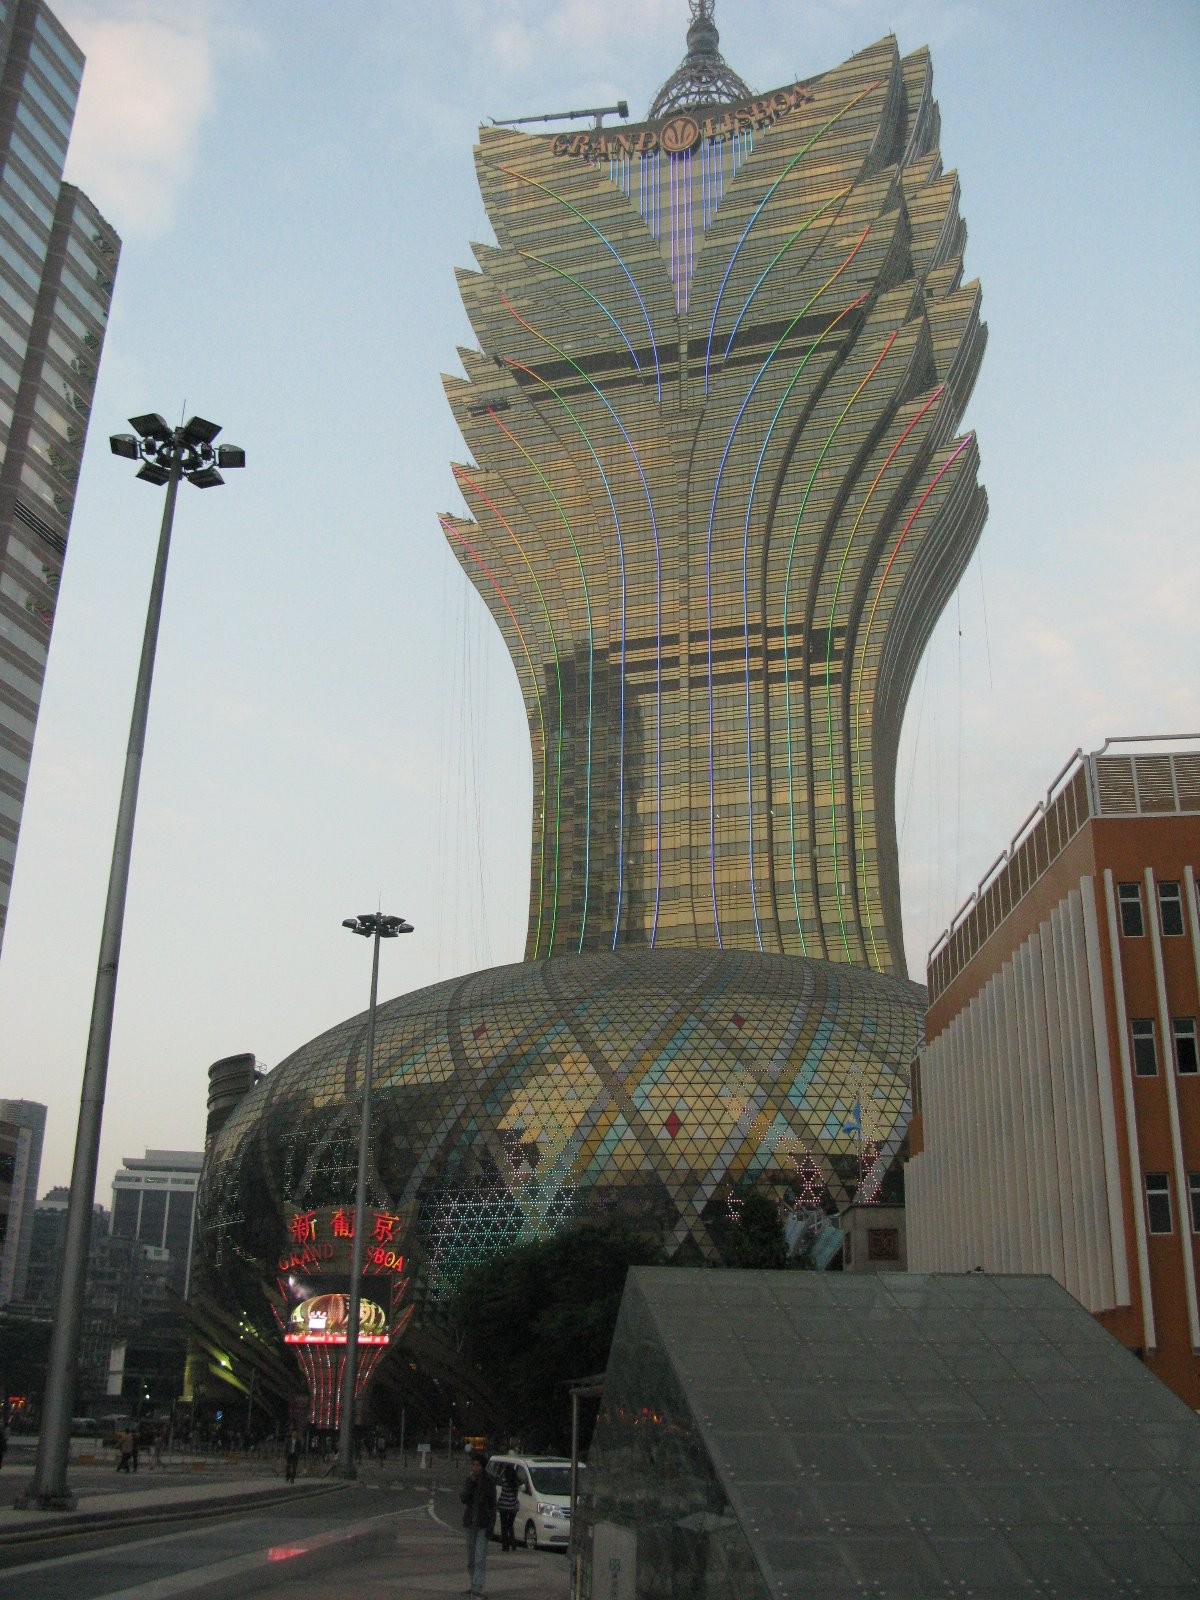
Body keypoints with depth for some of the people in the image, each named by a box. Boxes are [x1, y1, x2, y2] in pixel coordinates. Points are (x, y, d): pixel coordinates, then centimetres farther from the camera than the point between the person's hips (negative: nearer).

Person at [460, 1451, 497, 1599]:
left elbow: (492, 1503, -7)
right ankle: (475, 1584, 27)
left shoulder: (489, 1481, -9)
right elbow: (463, 1498, -9)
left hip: (484, 1523, -5)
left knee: (480, 1557, -12)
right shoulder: (469, 1480, 3)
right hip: (470, 1521, 5)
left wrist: (491, 1525, -13)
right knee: (471, 1557, 12)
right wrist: (472, 1482, -18)